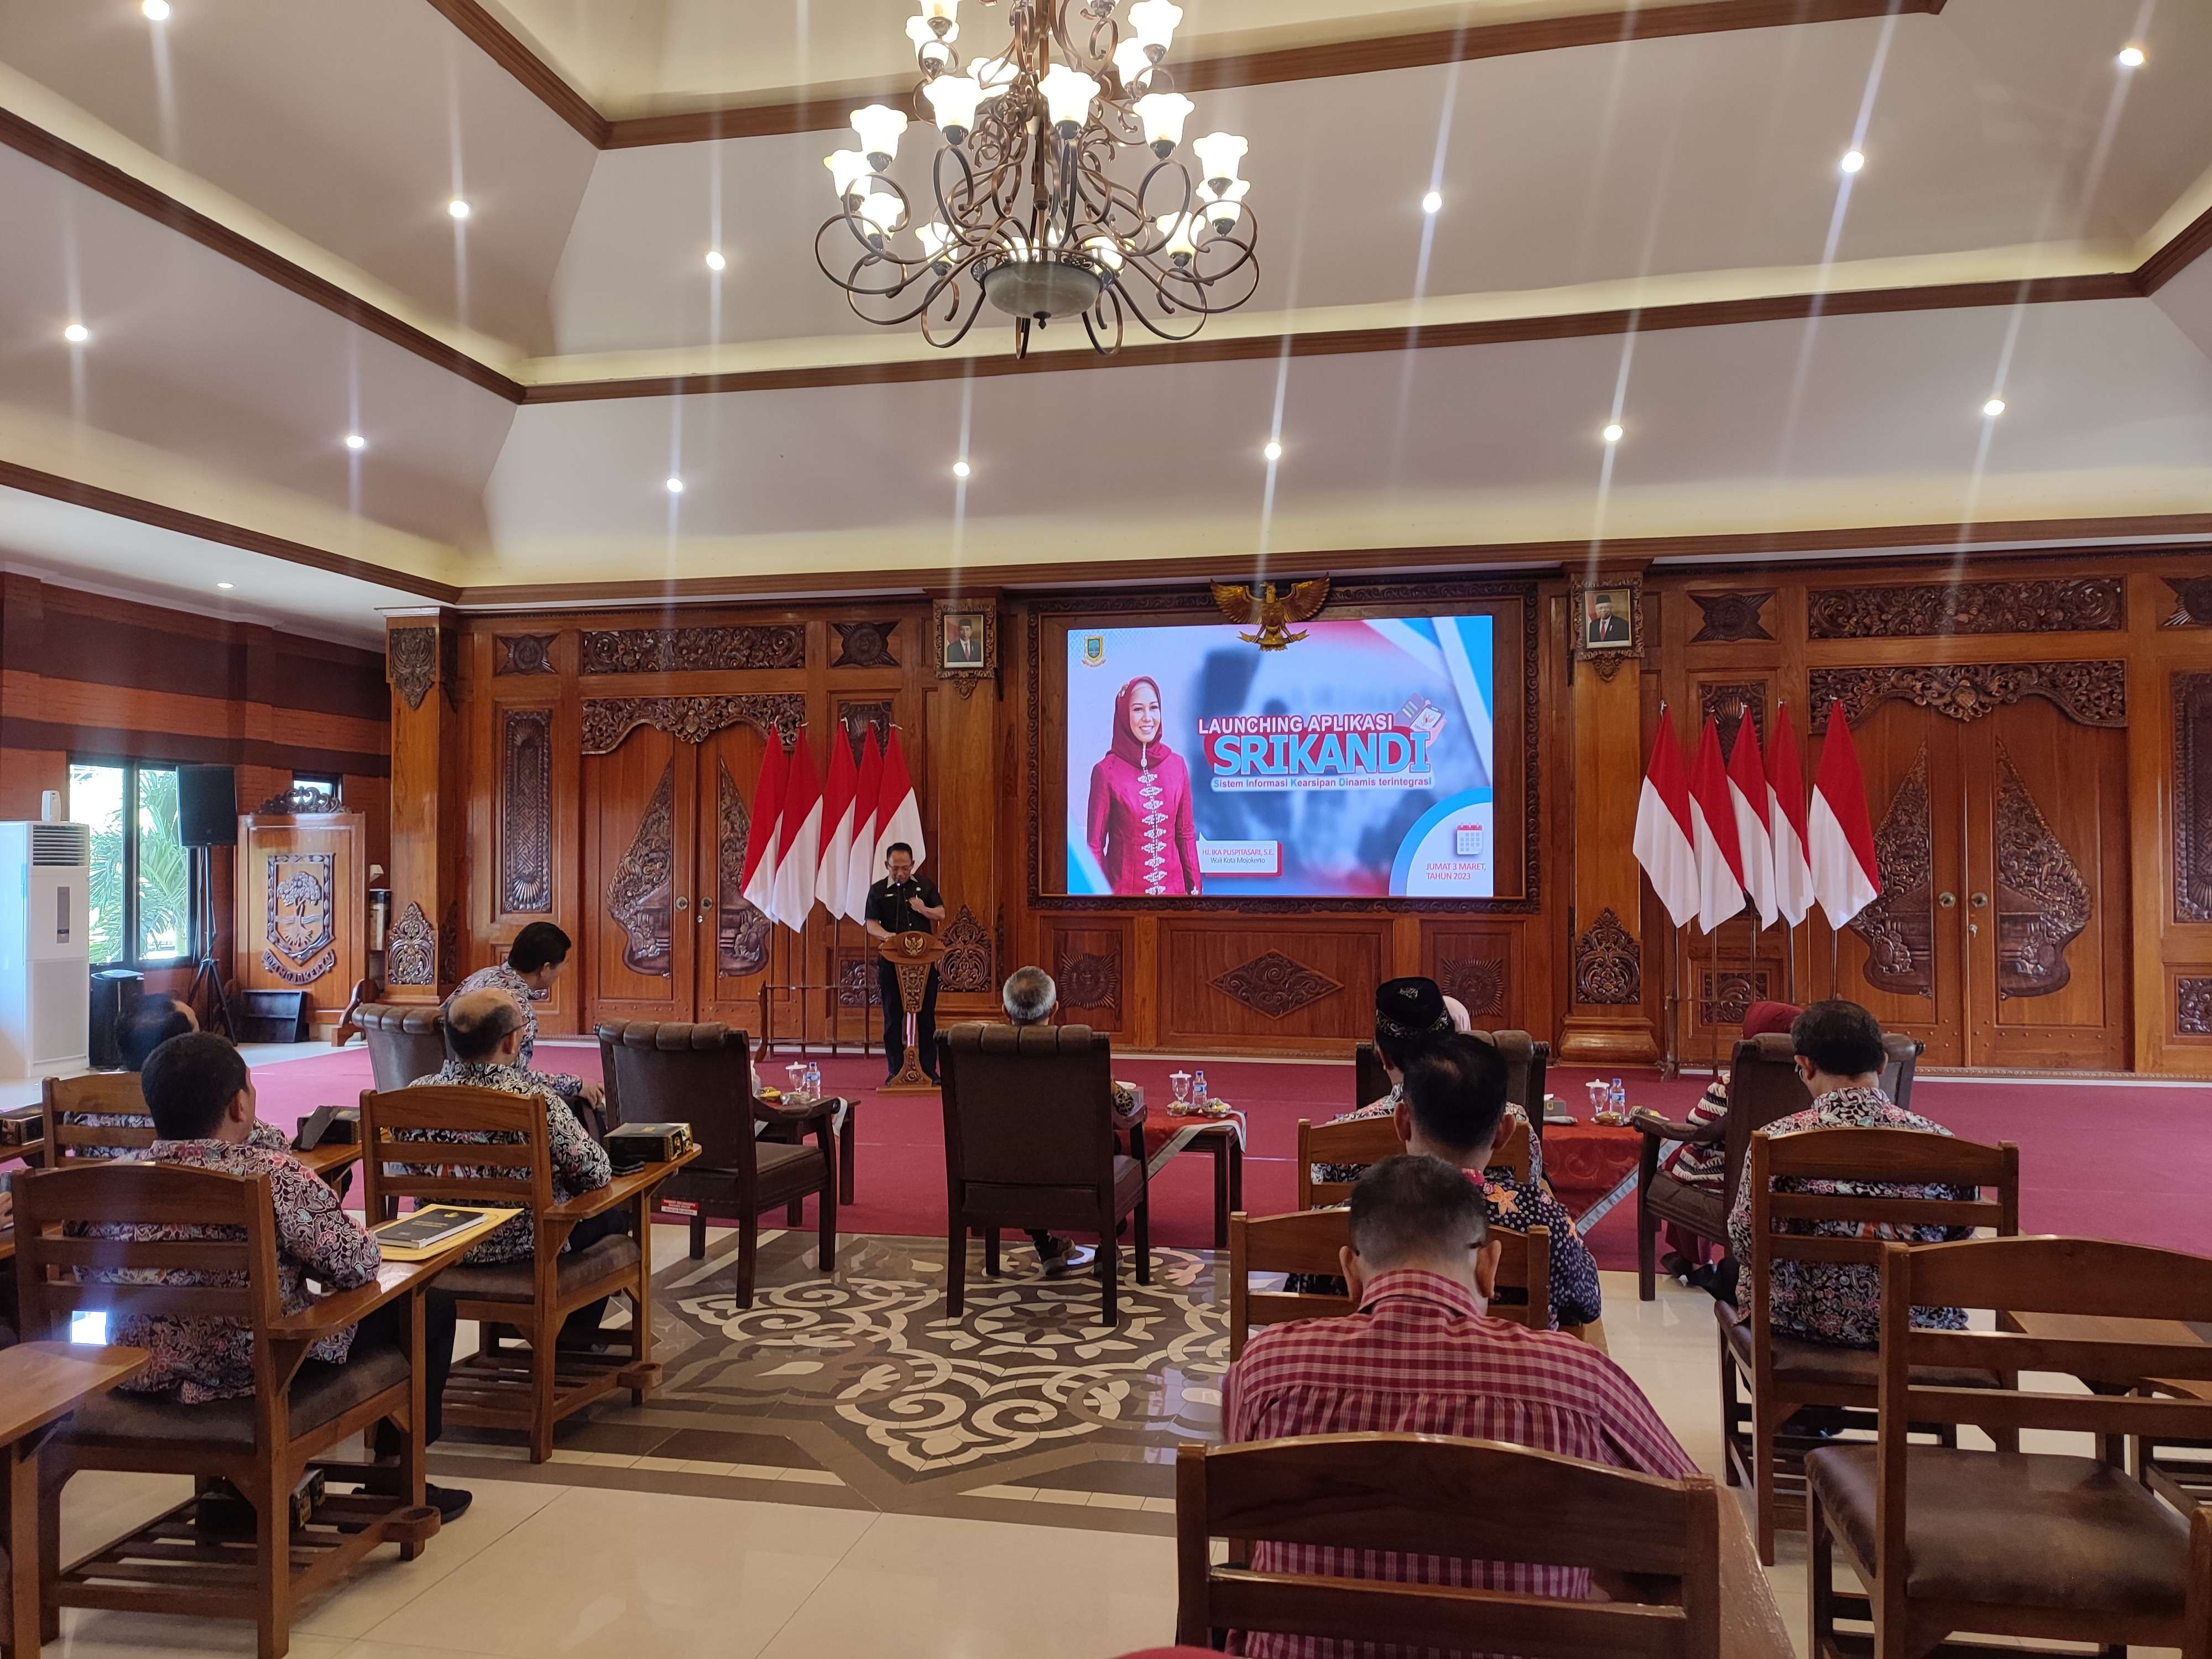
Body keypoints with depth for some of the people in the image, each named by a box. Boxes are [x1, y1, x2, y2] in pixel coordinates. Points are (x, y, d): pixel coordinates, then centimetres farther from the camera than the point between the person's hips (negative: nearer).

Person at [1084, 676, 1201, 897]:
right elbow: (1095, 844, -6)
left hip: (1173, 885, 3)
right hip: (1123, 888, -3)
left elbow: (1186, 833, 7)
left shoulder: (1176, 765, 0)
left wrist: (1195, 887, 5)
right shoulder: (1106, 771, -10)